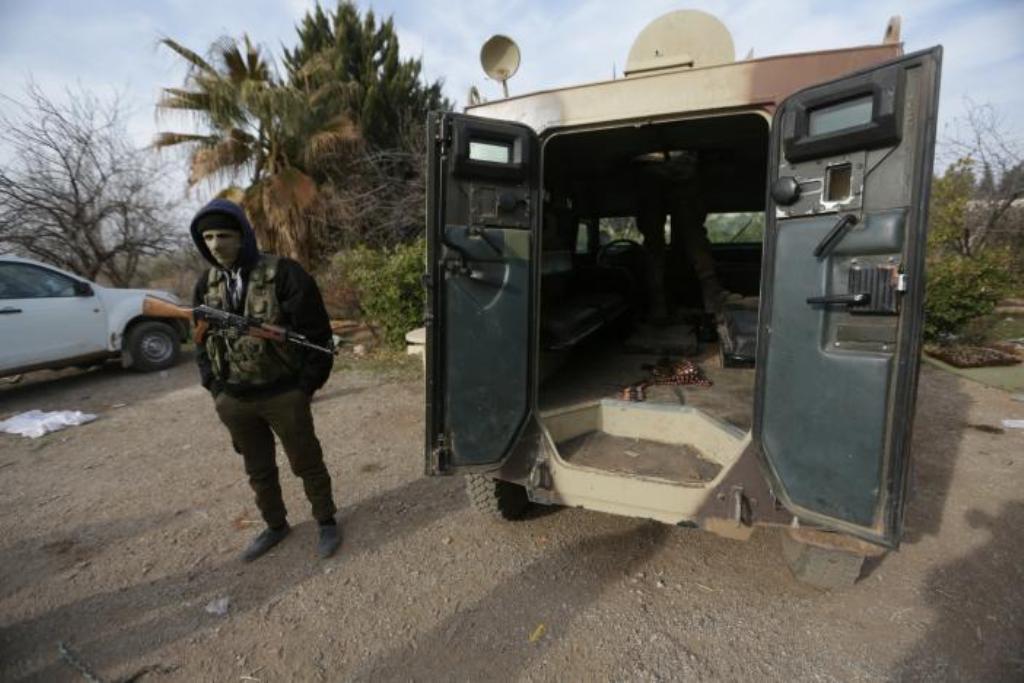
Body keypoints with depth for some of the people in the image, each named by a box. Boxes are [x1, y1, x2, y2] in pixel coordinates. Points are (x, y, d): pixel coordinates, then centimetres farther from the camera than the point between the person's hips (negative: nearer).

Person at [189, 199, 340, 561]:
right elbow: (202, 339, 16)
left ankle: (326, 522, 30)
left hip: (284, 394, -5)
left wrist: (306, 386, -11)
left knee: (306, 463, 10)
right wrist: (215, 387, 6)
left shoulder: (283, 274, -13)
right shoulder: (206, 284, 6)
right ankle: (275, 525, 40)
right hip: (233, 400, 6)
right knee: (258, 470, 20)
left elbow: (316, 334, -12)